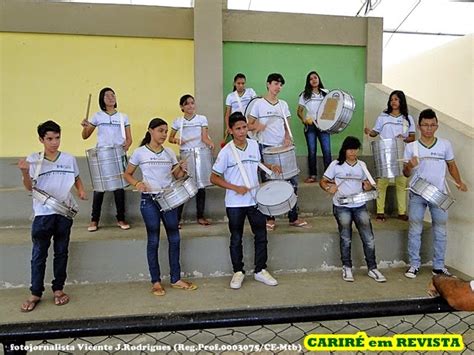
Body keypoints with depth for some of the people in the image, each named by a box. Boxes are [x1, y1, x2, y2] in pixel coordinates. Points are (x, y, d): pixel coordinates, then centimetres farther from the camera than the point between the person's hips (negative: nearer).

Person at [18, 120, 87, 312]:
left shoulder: (69, 159, 2)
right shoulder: (33, 159, -3)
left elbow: (76, 178, 17)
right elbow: (29, 187, -7)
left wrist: (81, 190, -1)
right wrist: (25, 172, -24)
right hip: (43, 213, -1)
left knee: (61, 252, 11)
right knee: (39, 254, 5)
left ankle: (58, 289, 24)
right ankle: (35, 293, 19)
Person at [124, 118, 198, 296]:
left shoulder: (169, 152, 7)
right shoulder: (139, 152, -3)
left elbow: (177, 175, 13)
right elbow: (127, 174, 4)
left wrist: (183, 168, -9)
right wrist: (137, 184, -15)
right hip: (149, 200, -4)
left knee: (174, 238, 7)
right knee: (153, 241, 4)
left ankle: (175, 279, 21)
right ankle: (156, 281, 17)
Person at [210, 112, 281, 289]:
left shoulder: (254, 145, 0)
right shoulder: (226, 152, -13)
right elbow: (214, 178, -9)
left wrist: (271, 167, 1)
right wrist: (235, 187, -18)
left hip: (255, 199, 4)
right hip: (235, 203, -4)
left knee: (261, 236, 10)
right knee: (236, 239, 10)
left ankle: (260, 270, 27)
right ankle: (238, 272, 26)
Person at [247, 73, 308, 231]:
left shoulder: (283, 104, 12)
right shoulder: (259, 104, 2)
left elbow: (287, 126, 15)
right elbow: (249, 125, 2)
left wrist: (287, 138, -5)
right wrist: (257, 126, -20)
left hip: (283, 147, 4)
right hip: (266, 148, -3)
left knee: (292, 181, 0)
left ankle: (293, 217, 10)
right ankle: (270, 218, 15)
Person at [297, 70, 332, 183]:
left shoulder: (326, 93, 13)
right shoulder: (305, 95, 8)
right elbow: (299, 111, 6)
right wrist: (304, 119, -13)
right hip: (310, 126, -1)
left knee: (327, 150, -5)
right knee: (312, 151, 2)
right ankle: (313, 175, 11)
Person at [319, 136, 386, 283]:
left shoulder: (362, 165, 11)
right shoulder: (336, 165, 0)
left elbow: (368, 183, 19)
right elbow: (322, 181, 0)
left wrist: (368, 186, -5)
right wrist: (329, 187, -22)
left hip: (360, 206, 3)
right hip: (342, 206, -3)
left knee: (369, 238, -2)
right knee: (345, 238, -1)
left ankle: (372, 268, 11)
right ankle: (347, 268, 15)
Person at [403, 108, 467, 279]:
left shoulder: (445, 144, 3)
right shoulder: (411, 147, -1)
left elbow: (451, 165, 14)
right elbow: (406, 174, 0)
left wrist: (459, 182, 1)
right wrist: (410, 166, -21)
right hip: (417, 194, -1)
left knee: (440, 231, 8)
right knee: (415, 230, 5)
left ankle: (439, 266, 21)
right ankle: (414, 265, 16)